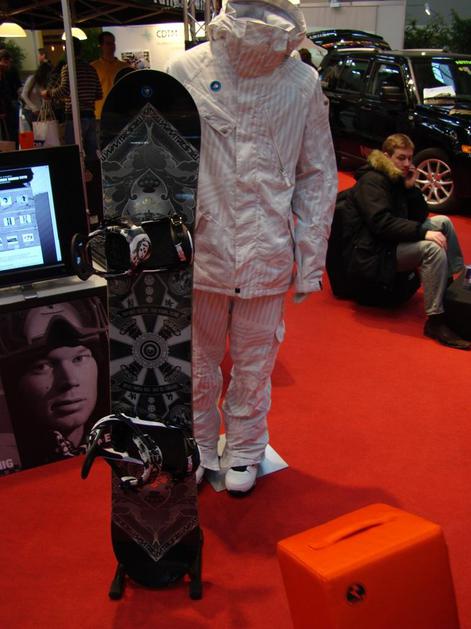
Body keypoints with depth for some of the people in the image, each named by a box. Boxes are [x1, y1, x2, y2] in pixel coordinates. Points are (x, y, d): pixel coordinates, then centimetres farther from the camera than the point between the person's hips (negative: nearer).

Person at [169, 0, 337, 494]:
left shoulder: (302, 82, -5)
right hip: (200, 250, 0)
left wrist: (311, 261, 0)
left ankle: (244, 447, 39)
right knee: (196, 360, 16)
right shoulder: (187, 71, -6)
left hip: (266, 258, 0)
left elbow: (317, 176, 1)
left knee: (254, 362, 16)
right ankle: (198, 445, 40)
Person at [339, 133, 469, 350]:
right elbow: (381, 223, -26)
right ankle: (435, 322, -29)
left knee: (443, 222, 4)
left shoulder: (397, 180, 14)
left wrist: (411, 187, -3)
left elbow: (420, 217, 11)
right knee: (433, 248, -27)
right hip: (370, 254, -9)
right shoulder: (372, 181, -12)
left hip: (392, 243, 9)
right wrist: (423, 232, -29)